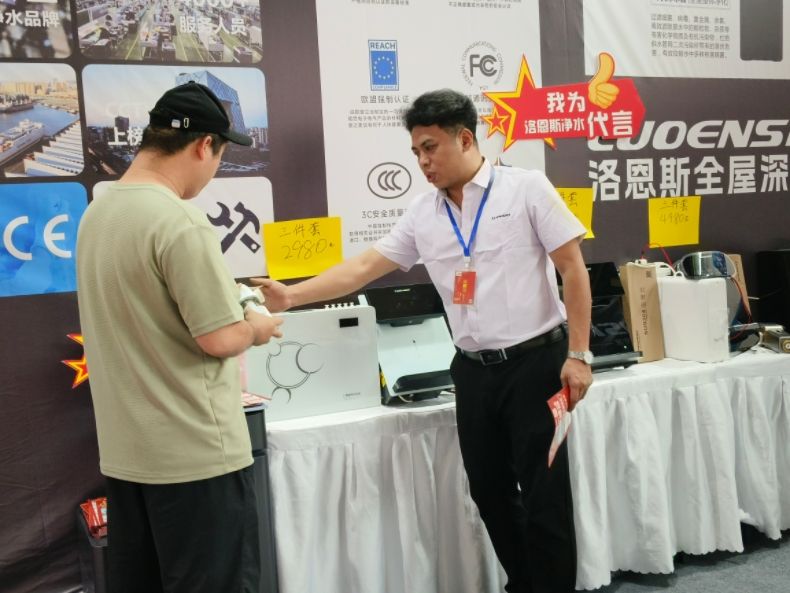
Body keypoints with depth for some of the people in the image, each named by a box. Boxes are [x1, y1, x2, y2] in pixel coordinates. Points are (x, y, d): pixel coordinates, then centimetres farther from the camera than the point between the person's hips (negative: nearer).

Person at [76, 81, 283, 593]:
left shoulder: (98, 213, 5)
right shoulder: (180, 221, -21)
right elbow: (220, 339, -20)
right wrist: (256, 329, 0)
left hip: (125, 451, 8)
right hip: (195, 452, -8)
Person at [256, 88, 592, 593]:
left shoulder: (526, 188, -6)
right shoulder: (423, 215, 7)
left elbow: (573, 270, -7)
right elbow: (364, 267, 6)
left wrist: (578, 353, -12)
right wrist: (290, 296, -3)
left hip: (535, 362, -5)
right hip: (474, 371, 5)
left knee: (544, 492, 1)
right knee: (489, 489, 13)